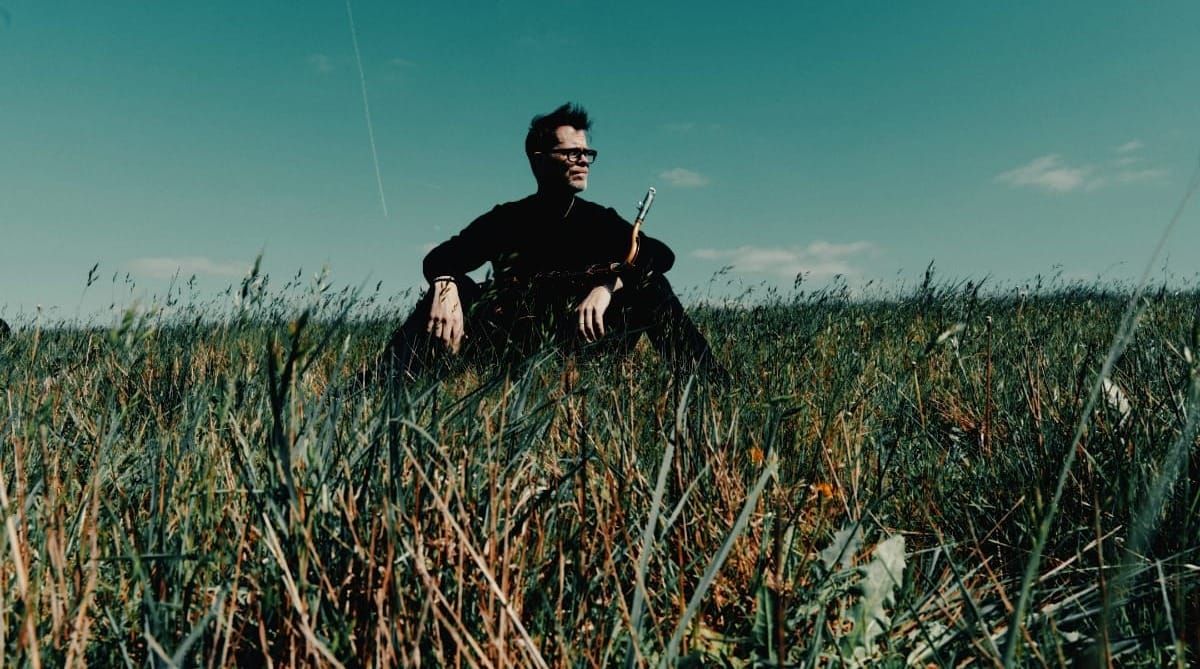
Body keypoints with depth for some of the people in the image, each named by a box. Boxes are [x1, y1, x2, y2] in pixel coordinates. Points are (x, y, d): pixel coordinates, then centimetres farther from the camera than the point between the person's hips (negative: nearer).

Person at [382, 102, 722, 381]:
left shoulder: (600, 220, 6)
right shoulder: (507, 219, 5)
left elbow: (662, 253, -10)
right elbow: (440, 258, -6)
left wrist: (608, 285, -29)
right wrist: (445, 287, -31)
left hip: (586, 341, 0)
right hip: (514, 345, 0)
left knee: (652, 284, -17)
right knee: (454, 289, -19)